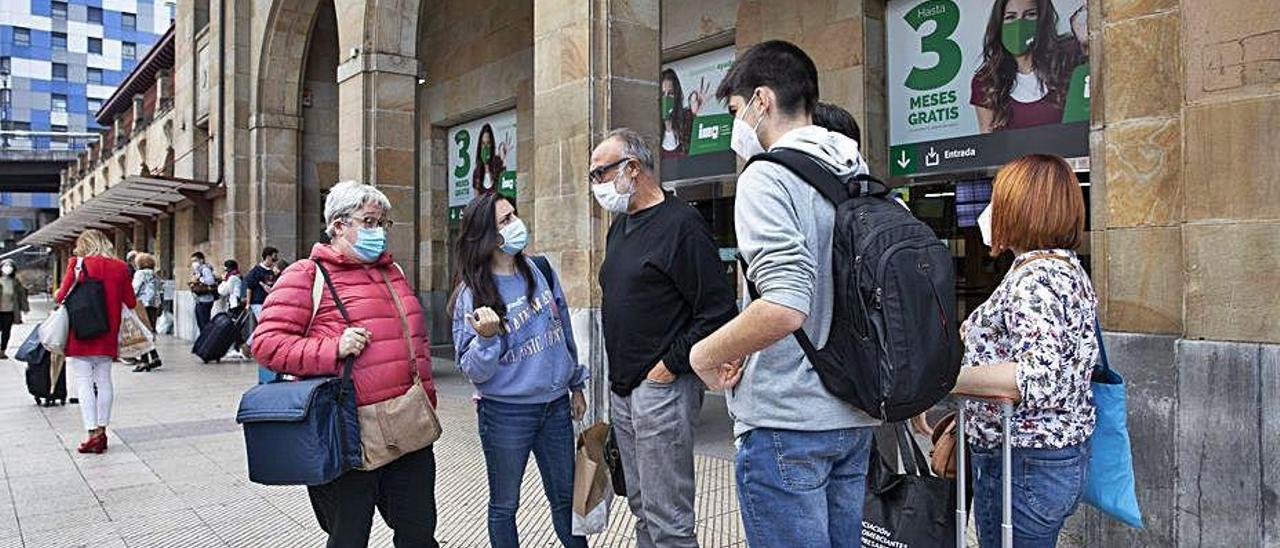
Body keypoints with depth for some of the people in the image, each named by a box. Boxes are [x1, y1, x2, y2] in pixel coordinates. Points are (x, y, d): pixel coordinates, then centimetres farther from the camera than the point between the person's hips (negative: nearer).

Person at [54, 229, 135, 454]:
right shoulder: (120, 267, 2)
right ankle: (102, 431, 15)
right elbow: (131, 302, 6)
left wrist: (57, 294, 18)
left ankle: (93, 435, -3)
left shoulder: (77, 264, -6)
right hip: (107, 335, 3)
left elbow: (61, 297, -5)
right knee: (104, 381, 11)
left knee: (84, 383, 0)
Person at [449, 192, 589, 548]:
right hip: (506, 414, -4)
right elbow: (474, 372, -13)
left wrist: (576, 385, 16)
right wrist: (486, 337, -32)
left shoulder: (540, 270, -1)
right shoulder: (472, 295, -14)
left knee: (566, 498, 17)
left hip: (556, 405, 4)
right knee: (504, 506, 13)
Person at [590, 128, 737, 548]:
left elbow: (718, 311, -18)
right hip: (622, 388, 9)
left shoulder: (681, 223, -13)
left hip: (661, 388, -9)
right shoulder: (620, 226, 15)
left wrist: (671, 365, -16)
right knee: (641, 507, 19)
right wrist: (618, 373, 15)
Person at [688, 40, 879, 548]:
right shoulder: (861, 180, 11)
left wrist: (704, 353, -11)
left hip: (785, 419, -8)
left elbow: (784, 306, -28)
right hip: (853, 419, 8)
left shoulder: (767, 176, -14)